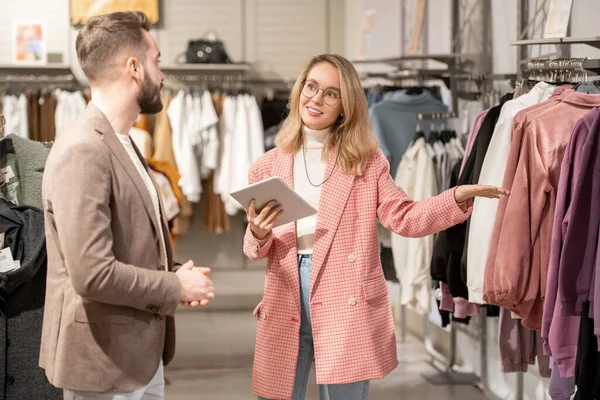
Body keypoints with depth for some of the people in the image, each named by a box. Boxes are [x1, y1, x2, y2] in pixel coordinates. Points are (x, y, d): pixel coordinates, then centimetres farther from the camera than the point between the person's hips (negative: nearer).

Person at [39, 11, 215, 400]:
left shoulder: (121, 143, 12)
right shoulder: (83, 151, -20)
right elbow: (93, 275, -27)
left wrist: (173, 274, 3)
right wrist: (176, 287, -14)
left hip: (141, 353, 9)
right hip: (105, 363, -9)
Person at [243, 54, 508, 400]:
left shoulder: (366, 161, 5)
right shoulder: (268, 167, 9)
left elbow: (404, 218, -5)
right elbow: (256, 250, 10)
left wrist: (458, 196, -18)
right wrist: (259, 234, -14)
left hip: (346, 307, -2)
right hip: (284, 309, 2)